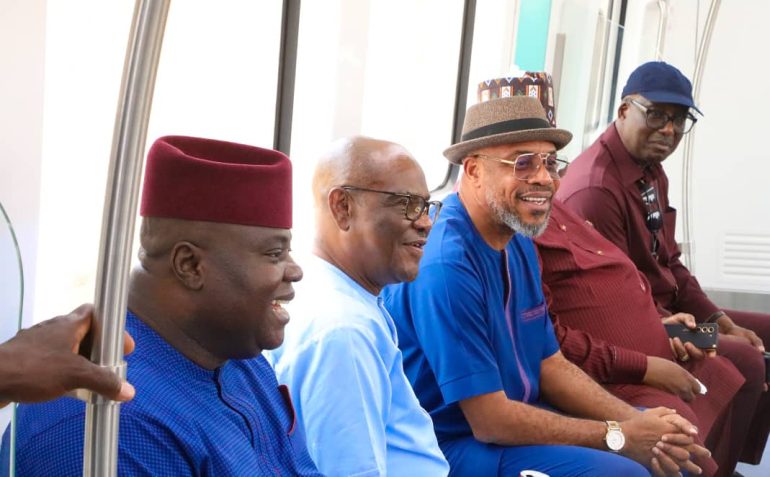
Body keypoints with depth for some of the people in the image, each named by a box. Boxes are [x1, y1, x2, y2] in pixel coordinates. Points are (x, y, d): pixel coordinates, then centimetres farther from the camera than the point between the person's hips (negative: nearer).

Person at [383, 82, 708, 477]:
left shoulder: (519, 245, 5)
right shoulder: (446, 266, -26)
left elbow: (550, 364, 8)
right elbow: (490, 422, -24)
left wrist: (637, 423, -8)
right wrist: (619, 436, -17)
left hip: (508, 413, 9)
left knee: (674, 445, 11)